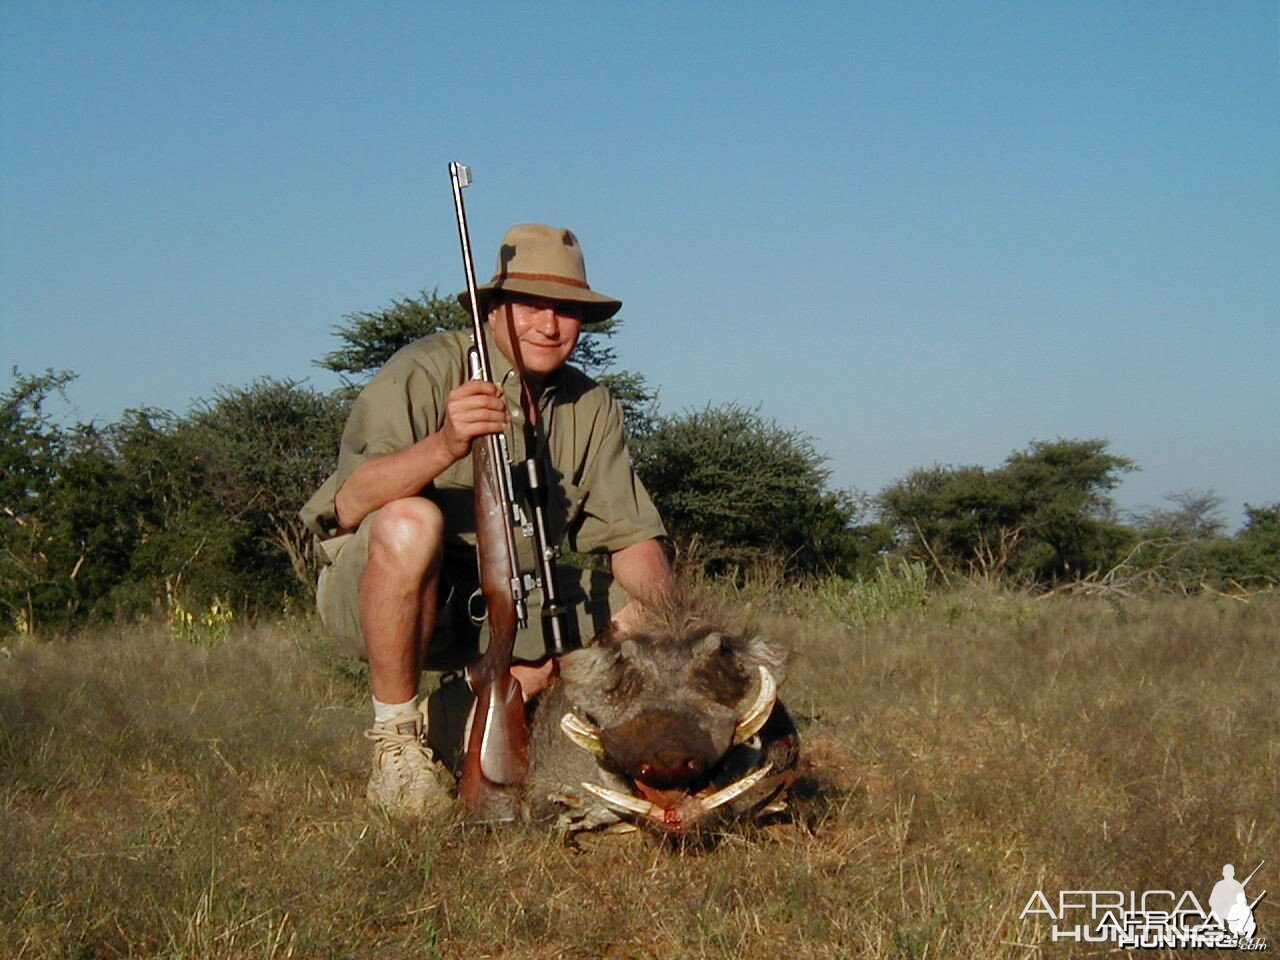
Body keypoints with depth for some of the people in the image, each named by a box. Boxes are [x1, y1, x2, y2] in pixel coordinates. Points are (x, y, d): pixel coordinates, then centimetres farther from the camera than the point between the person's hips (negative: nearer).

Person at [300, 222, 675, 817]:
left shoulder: (592, 407, 3)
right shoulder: (427, 372, -16)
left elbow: (632, 535, -1)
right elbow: (350, 503, -28)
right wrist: (445, 445, -45)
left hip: (504, 604, 6)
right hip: (369, 590, -5)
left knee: (641, 614, -6)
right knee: (411, 520, -36)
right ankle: (397, 736, -19)